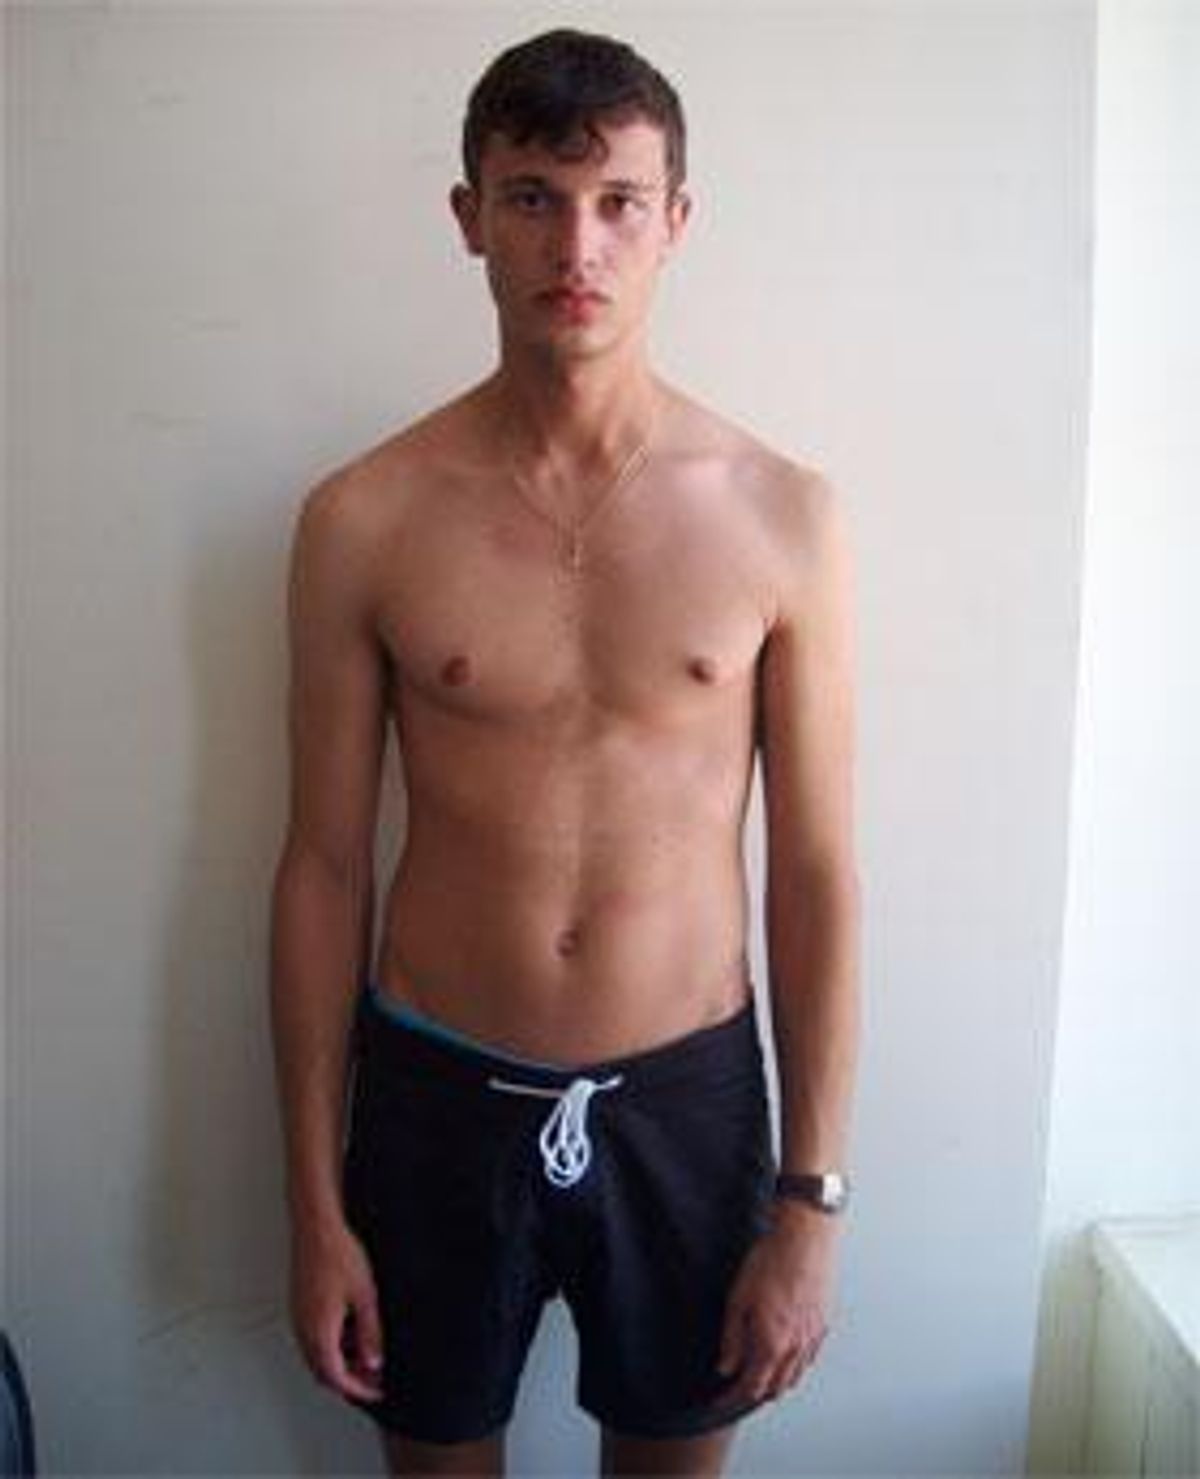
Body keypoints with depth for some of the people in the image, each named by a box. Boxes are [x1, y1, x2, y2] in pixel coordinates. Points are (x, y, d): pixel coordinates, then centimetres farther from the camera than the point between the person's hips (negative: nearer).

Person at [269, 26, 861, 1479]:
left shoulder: (784, 516, -8)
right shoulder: (361, 521, -8)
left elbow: (815, 873, -4)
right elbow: (324, 867, -3)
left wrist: (811, 1202, -3)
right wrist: (314, 1204, 0)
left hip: (686, 1090, 0)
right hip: (435, 1090, 0)